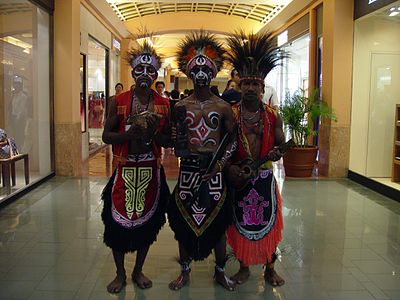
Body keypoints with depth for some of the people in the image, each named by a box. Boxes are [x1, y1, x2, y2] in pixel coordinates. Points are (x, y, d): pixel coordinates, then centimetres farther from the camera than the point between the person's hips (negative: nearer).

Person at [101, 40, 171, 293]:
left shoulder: (164, 105, 2)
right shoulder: (119, 101, 0)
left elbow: (169, 140, 5)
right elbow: (107, 135, 0)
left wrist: (153, 135, -17)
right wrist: (129, 134, -18)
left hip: (151, 171, 1)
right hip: (124, 170, -1)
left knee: (147, 221, 10)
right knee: (118, 221, 4)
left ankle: (138, 271, 31)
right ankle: (120, 273, 26)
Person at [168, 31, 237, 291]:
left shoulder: (223, 107, 2)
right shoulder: (181, 106, 4)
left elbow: (232, 139, 4)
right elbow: (174, 140, 9)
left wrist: (221, 164, -9)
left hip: (214, 169, -1)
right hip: (188, 167, 1)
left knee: (218, 221, 7)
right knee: (184, 220, 7)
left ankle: (220, 272, 26)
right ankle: (185, 271, 27)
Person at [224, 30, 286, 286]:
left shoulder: (273, 116, 1)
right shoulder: (230, 114, -4)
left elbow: (282, 145, 6)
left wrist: (277, 153, -17)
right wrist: (230, 167, -20)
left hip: (265, 177, 1)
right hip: (238, 177, -1)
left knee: (268, 222, 8)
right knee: (241, 222, 9)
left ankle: (270, 268, 28)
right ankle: (244, 268, 29)